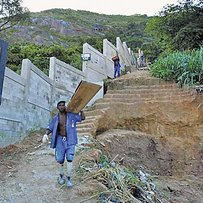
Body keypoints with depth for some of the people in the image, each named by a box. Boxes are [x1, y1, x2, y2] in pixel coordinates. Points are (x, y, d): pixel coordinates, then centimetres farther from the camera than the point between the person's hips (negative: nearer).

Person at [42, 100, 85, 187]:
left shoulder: (71, 115, 2)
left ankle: (68, 178, 6)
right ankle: (61, 175, 27)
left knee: (69, 159, -7)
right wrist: (45, 134, -20)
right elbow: (49, 128, -1)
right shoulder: (55, 118, 3)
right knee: (60, 159, 2)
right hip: (60, 140, 1)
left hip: (70, 140, 0)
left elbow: (82, 118, 4)